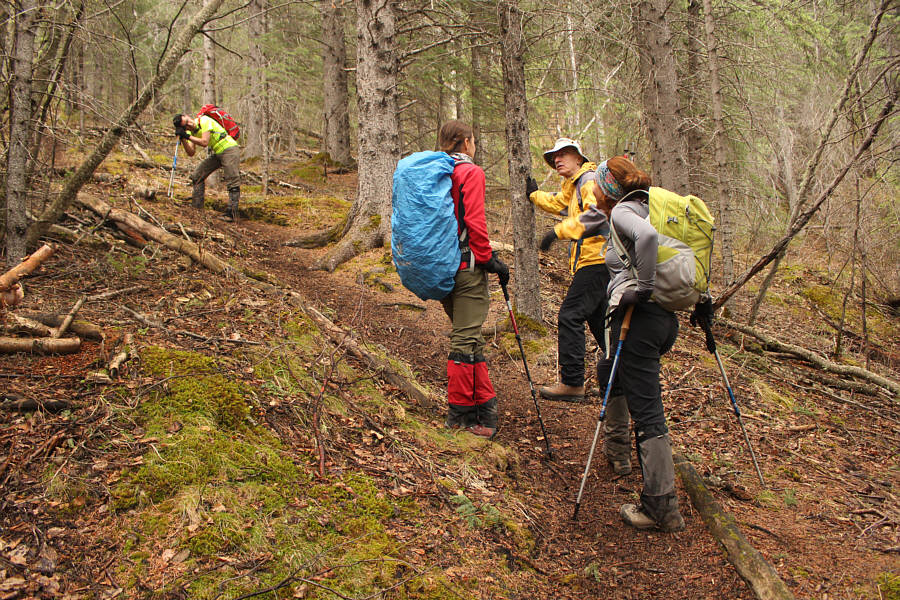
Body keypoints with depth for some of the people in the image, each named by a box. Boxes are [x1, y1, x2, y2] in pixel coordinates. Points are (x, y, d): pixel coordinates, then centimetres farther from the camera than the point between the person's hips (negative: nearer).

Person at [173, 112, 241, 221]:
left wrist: (187, 136, -22)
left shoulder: (204, 121, -17)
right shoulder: (191, 131, 6)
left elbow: (204, 142, -25)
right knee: (197, 175, 7)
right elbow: (191, 153, -2)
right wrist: (183, 139, -13)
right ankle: (197, 207, 12)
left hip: (229, 148, -9)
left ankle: (232, 212, -15)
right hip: (216, 153, 9)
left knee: (232, 182, -15)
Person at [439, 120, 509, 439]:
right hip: (467, 266, -8)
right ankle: (461, 413, 3)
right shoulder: (471, 172, -8)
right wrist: (489, 258, -9)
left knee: (468, 336, 14)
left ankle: (484, 402, 21)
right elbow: (475, 221, -17)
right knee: (466, 338, -3)